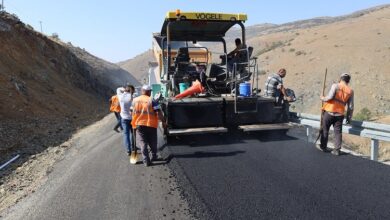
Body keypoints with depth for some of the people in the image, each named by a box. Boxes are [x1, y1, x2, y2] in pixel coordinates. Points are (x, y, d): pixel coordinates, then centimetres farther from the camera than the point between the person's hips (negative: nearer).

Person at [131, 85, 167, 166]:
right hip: (151, 124, -2)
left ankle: (146, 161, 2)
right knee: (152, 143, 16)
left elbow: (132, 112, 12)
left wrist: (134, 123, 25)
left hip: (139, 124, 2)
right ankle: (154, 156, 30)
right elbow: (158, 113, -16)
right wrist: (163, 122, -7)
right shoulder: (152, 101, -11)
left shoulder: (135, 100, 3)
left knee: (143, 143, 5)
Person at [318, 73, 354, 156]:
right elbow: (350, 107, 7)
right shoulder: (350, 91, 6)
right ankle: (337, 150, 5)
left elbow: (330, 97, -18)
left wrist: (323, 98, 2)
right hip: (340, 114, 3)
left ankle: (323, 146, 22)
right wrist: (349, 117, 15)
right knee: (338, 132, 7)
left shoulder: (335, 86, -6)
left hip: (329, 112, -3)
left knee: (324, 130, 13)